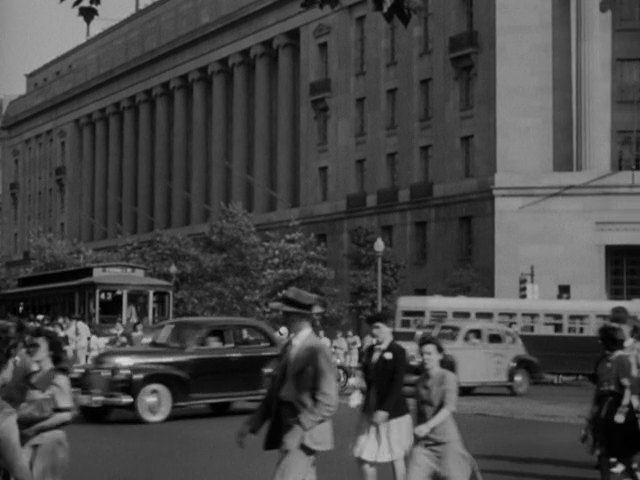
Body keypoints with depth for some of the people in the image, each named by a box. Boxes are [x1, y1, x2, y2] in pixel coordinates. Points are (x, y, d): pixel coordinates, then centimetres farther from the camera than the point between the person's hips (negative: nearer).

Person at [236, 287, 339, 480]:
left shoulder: (317, 351, -14)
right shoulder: (289, 347, 12)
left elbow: (327, 404, -15)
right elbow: (275, 391, 17)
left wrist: (298, 428, -22)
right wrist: (252, 424, 10)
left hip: (305, 434, -8)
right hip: (287, 432, 8)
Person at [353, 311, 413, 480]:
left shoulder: (398, 352, -10)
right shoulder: (369, 352, 9)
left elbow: (397, 384, -17)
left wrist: (385, 409, -24)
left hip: (393, 413, -6)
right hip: (370, 412, 6)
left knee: (396, 457, 7)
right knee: (364, 457, 3)